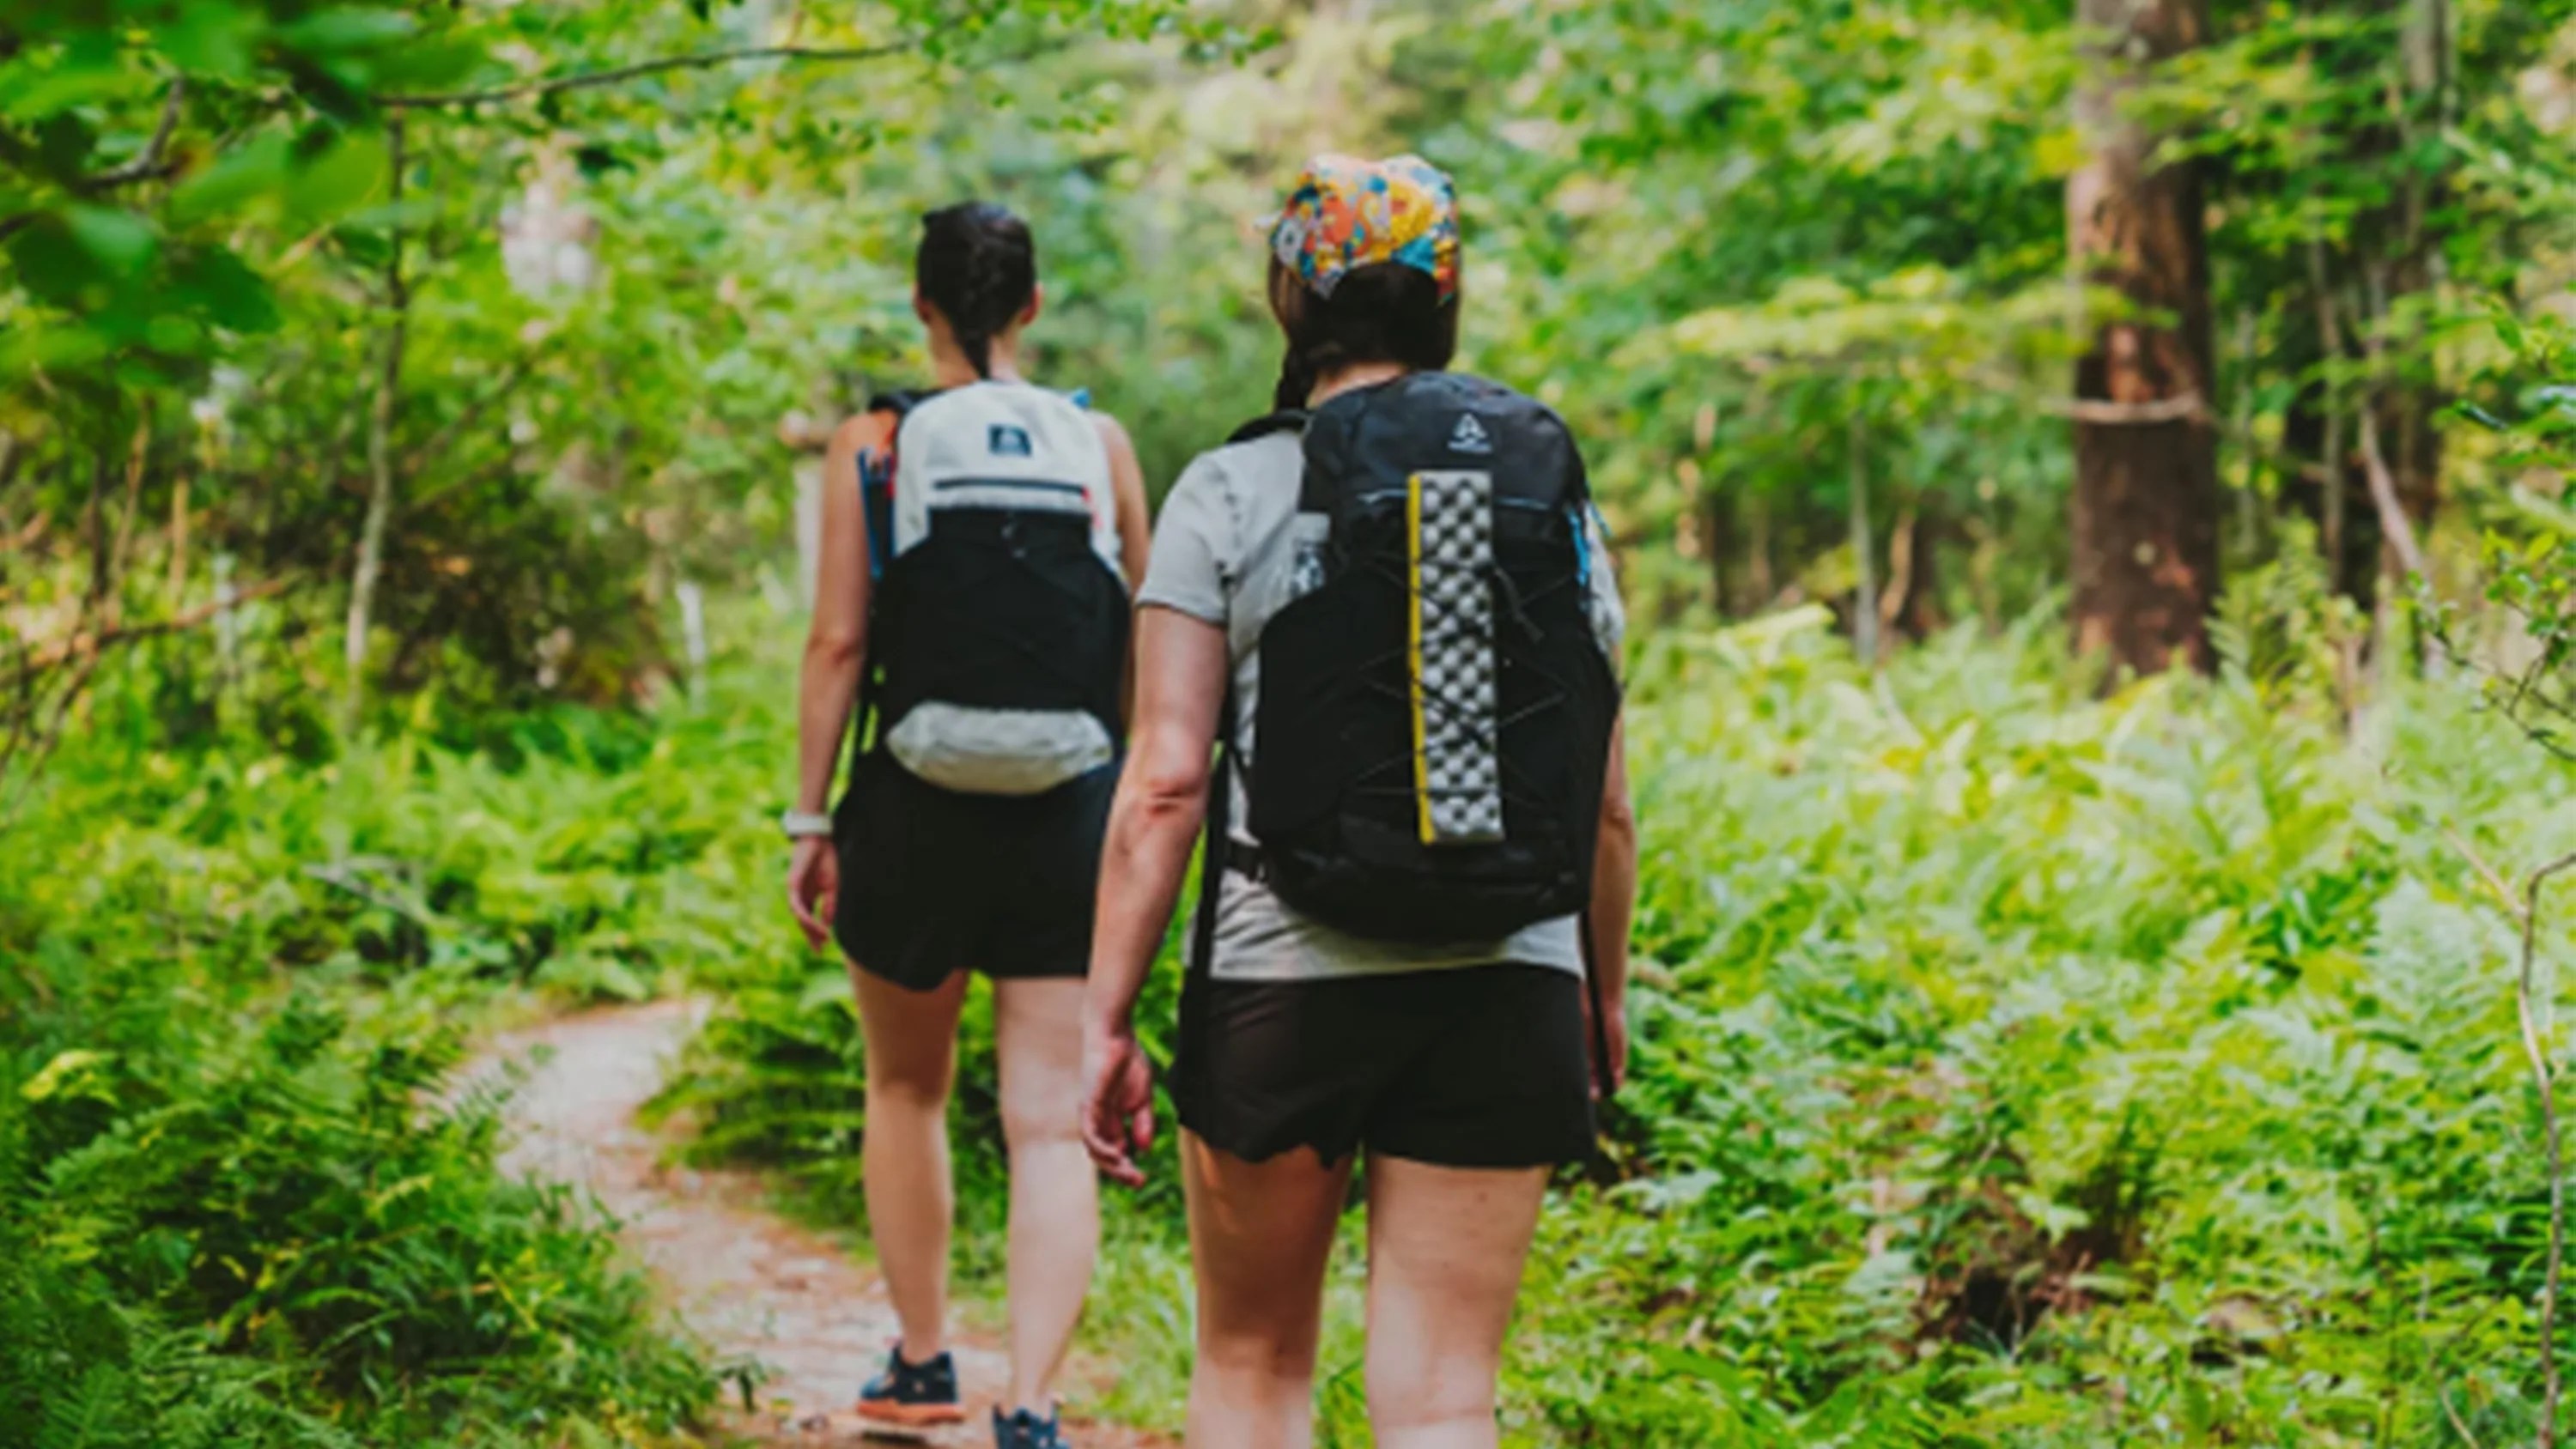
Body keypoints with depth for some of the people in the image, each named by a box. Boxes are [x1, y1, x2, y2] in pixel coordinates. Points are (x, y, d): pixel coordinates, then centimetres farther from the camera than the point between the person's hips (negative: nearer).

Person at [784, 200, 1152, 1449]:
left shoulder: (874, 445, -1)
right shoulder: (1100, 446, 4)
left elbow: (839, 643, -5)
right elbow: (1140, 652, 8)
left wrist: (808, 819, 0)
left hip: (919, 808, -1)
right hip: (1069, 816, 1)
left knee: (906, 1089, 20)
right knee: (1049, 1121, 0)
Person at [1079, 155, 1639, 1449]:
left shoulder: (1230, 496, -3)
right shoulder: (1556, 493, 6)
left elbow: (1165, 780, -9)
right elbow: (1608, 802, 8)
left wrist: (1107, 1018, -4)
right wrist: (1604, 994, 21)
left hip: (1283, 986, -2)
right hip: (1507, 994, 2)